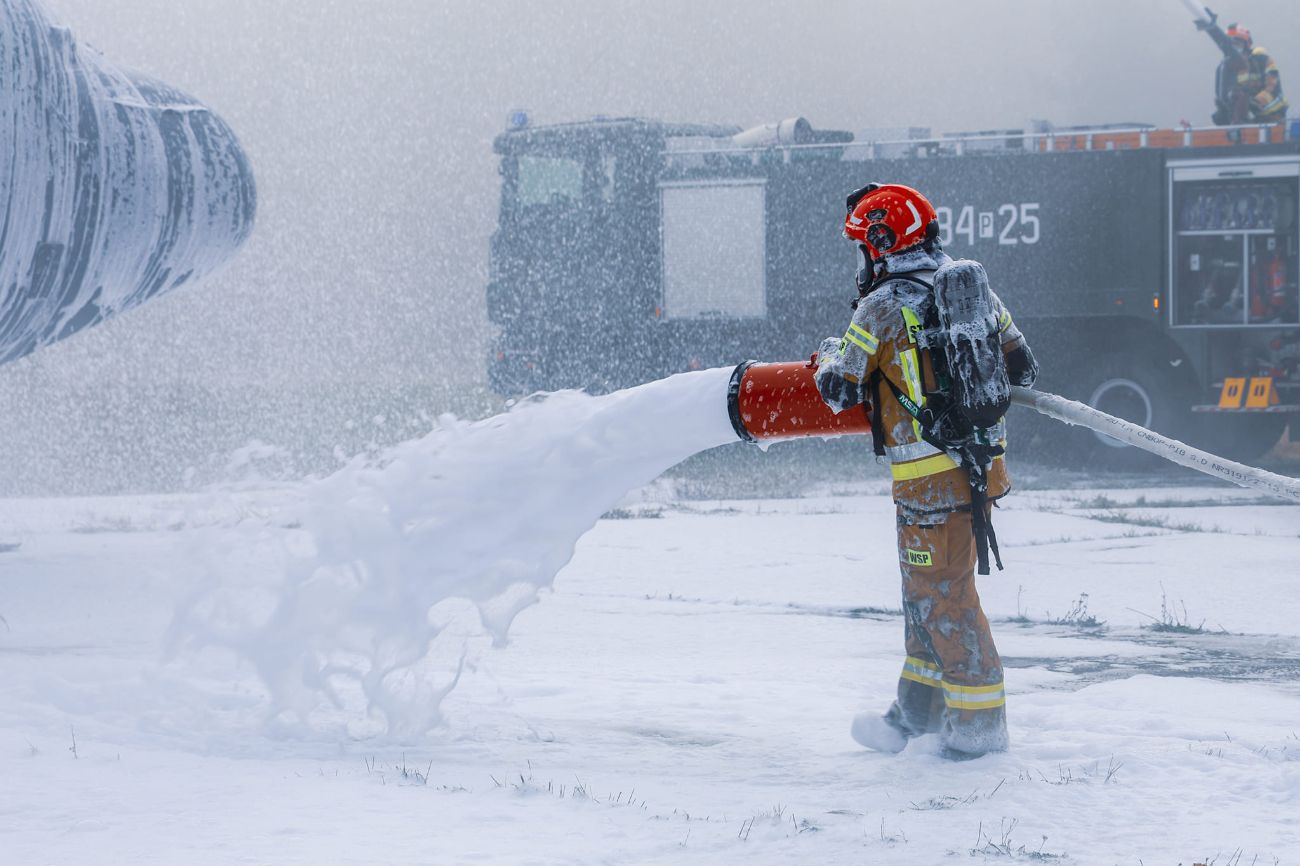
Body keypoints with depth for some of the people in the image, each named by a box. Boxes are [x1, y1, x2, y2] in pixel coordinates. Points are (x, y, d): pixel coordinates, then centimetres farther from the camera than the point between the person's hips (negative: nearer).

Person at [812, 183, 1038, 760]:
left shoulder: (884, 307, -13)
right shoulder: (972, 286, 7)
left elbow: (838, 390, -9)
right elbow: (1020, 368, 13)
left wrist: (832, 353, 13)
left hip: (931, 480, -8)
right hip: (981, 463, 8)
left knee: (940, 595, 0)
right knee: (927, 588, 20)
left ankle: (978, 724, 3)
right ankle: (919, 710, 30)